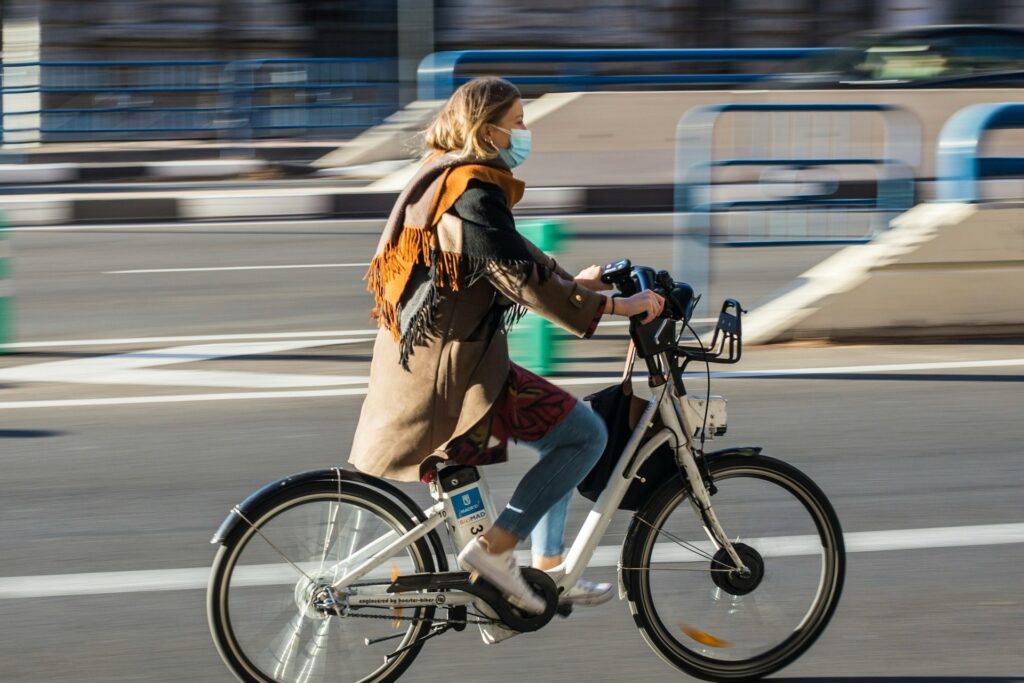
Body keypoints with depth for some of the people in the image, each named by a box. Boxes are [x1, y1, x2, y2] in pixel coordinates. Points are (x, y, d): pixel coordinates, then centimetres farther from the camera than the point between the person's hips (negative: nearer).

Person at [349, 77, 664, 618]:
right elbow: (524, 279, -24)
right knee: (586, 433, -9)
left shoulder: (444, 178, 14)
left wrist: (573, 282, 26)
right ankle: (493, 548, -9)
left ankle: (548, 570, 24)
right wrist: (614, 306, -19)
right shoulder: (472, 193, -18)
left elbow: (510, 255, 27)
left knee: (562, 431, 21)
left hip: (420, 360, 11)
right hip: (453, 371, -11)